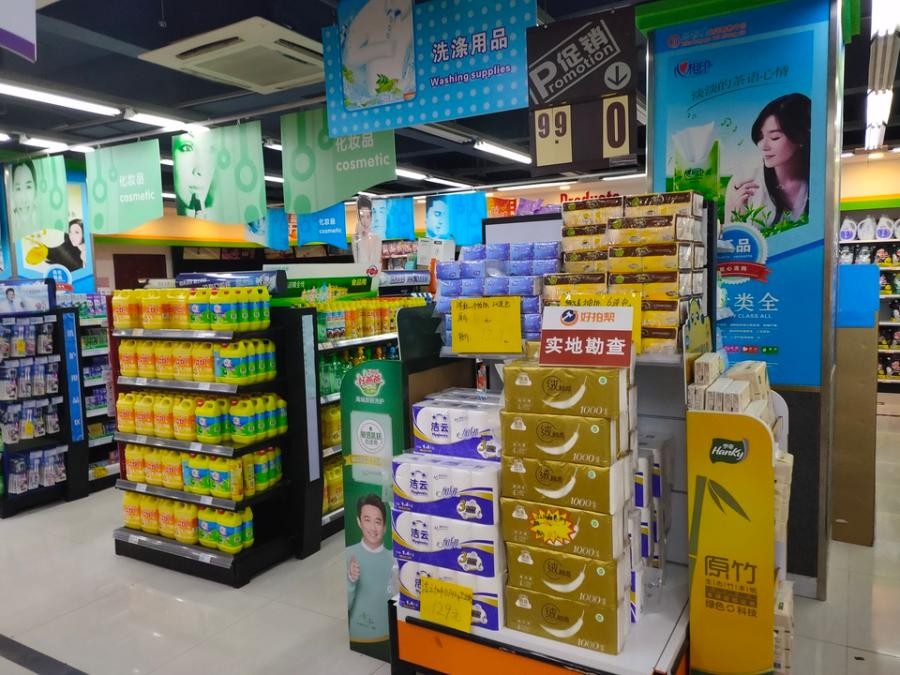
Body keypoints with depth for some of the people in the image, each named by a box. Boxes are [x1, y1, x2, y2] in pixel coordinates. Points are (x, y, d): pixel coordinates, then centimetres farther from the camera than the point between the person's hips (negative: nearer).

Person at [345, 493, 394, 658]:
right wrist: (350, 582, -26)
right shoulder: (348, 555, -11)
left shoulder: (393, 560, -7)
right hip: (355, 640, -1)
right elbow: (342, 607, -10)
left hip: (386, 640, 1)